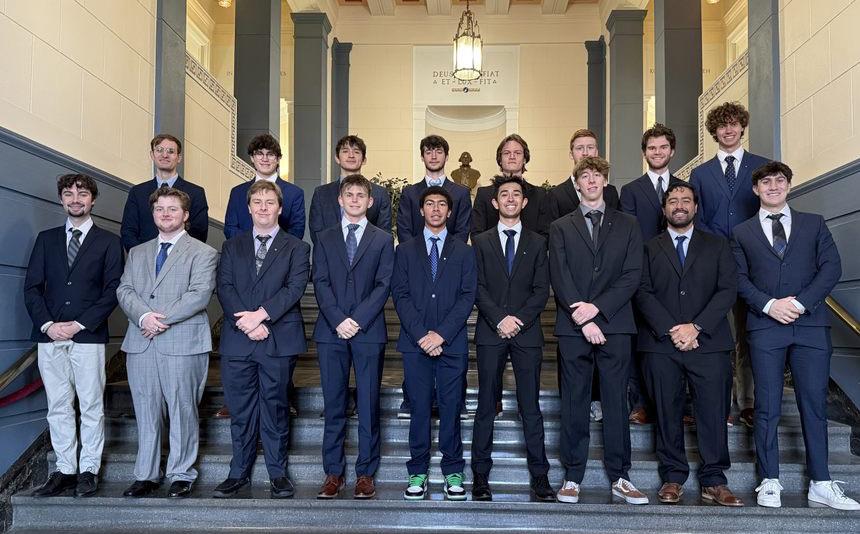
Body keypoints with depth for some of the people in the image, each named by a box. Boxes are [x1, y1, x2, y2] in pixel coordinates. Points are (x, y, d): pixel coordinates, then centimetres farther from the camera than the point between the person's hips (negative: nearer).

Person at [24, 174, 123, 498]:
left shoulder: (108, 242, 5)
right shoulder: (46, 239, 14)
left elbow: (112, 291, -2)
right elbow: (32, 287, 9)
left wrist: (78, 325, -11)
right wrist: (47, 324, -6)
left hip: (88, 337, -3)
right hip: (50, 337, 3)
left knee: (91, 407, 1)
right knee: (58, 407, 7)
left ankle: (89, 470, 11)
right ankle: (64, 470, 15)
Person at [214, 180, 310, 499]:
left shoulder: (296, 248, 7)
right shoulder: (232, 246, 15)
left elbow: (294, 288, -6)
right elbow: (224, 287, 3)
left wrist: (261, 314, -17)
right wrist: (245, 322, -12)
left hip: (279, 341, -2)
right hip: (237, 341, 2)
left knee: (275, 408, 4)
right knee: (240, 410, 8)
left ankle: (277, 473, 15)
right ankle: (239, 472, 19)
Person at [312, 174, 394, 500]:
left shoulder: (382, 240, 10)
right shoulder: (325, 239, 13)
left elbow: (383, 285, 0)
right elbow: (320, 283, 3)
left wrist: (358, 319, -12)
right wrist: (338, 320, -11)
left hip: (369, 331, -1)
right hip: (331, 331, 1)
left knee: (368, 406, 2)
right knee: (334, 406, 5)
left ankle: (365, 473, 10)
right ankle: (333, 473, 13)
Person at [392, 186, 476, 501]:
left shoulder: (464, 252, 11)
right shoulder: (405, 251, 12)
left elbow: (467, 296, 1)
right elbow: (400, 295, 2)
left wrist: (441, 334, -10)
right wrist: (421, 335, -10)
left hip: (452, 342, 0)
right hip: (415, 343, 0)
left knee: (451, 408, 2)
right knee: (419, 408, 3)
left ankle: (453, 472, 12)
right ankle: (418, 471, 12)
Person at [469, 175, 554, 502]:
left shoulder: (537, 243, 11)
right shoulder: (481, 242, 10)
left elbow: (541, 290, 4)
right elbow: (478, 289, 2)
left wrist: (519, 321, -9)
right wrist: (499, 320, -12)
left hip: (527, 333, 0)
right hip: (490, 333, 0)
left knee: (530, 406, 1)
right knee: (486, 406, 2)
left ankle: (539, 475, 6)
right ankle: (480, 474, 8)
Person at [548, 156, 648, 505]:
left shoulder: (627, 225, 12)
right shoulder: (561, 228, 11)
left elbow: (632, 275, 1)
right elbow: (559, 278, 0)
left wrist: (597, 307, -11)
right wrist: (582, 319, -12)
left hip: (614, 324, 0)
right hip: (573, 328, 0)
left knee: (616, 401, 3)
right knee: (574, 403, 4)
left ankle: (619, 477, 12)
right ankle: (572, 477, 11)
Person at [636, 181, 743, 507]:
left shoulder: (717, 246, 14)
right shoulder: (649, 248, 12)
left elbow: (728, 290, 3)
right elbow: (643, 293, 2)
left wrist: (696, 327, -10)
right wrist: (670, 330, -11)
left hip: (709, 343, 0)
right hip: (661, 344, 0)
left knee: (713, 412, -1)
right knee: (668, 412, 3)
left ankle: (713, 481, 8)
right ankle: (673, 477, 12)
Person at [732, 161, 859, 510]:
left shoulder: (814, 224, 14)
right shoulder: (742, 233, 13)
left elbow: (831, 267, 3)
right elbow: (740, 279, 5)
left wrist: (800, 302, -9)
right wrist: (769, 305, -11)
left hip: (810, 324, 1)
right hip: (764, 326, 0)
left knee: (815, 404, 2)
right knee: (767, 407, 1)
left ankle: (821, 484, 10)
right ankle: (770, 482, 9)